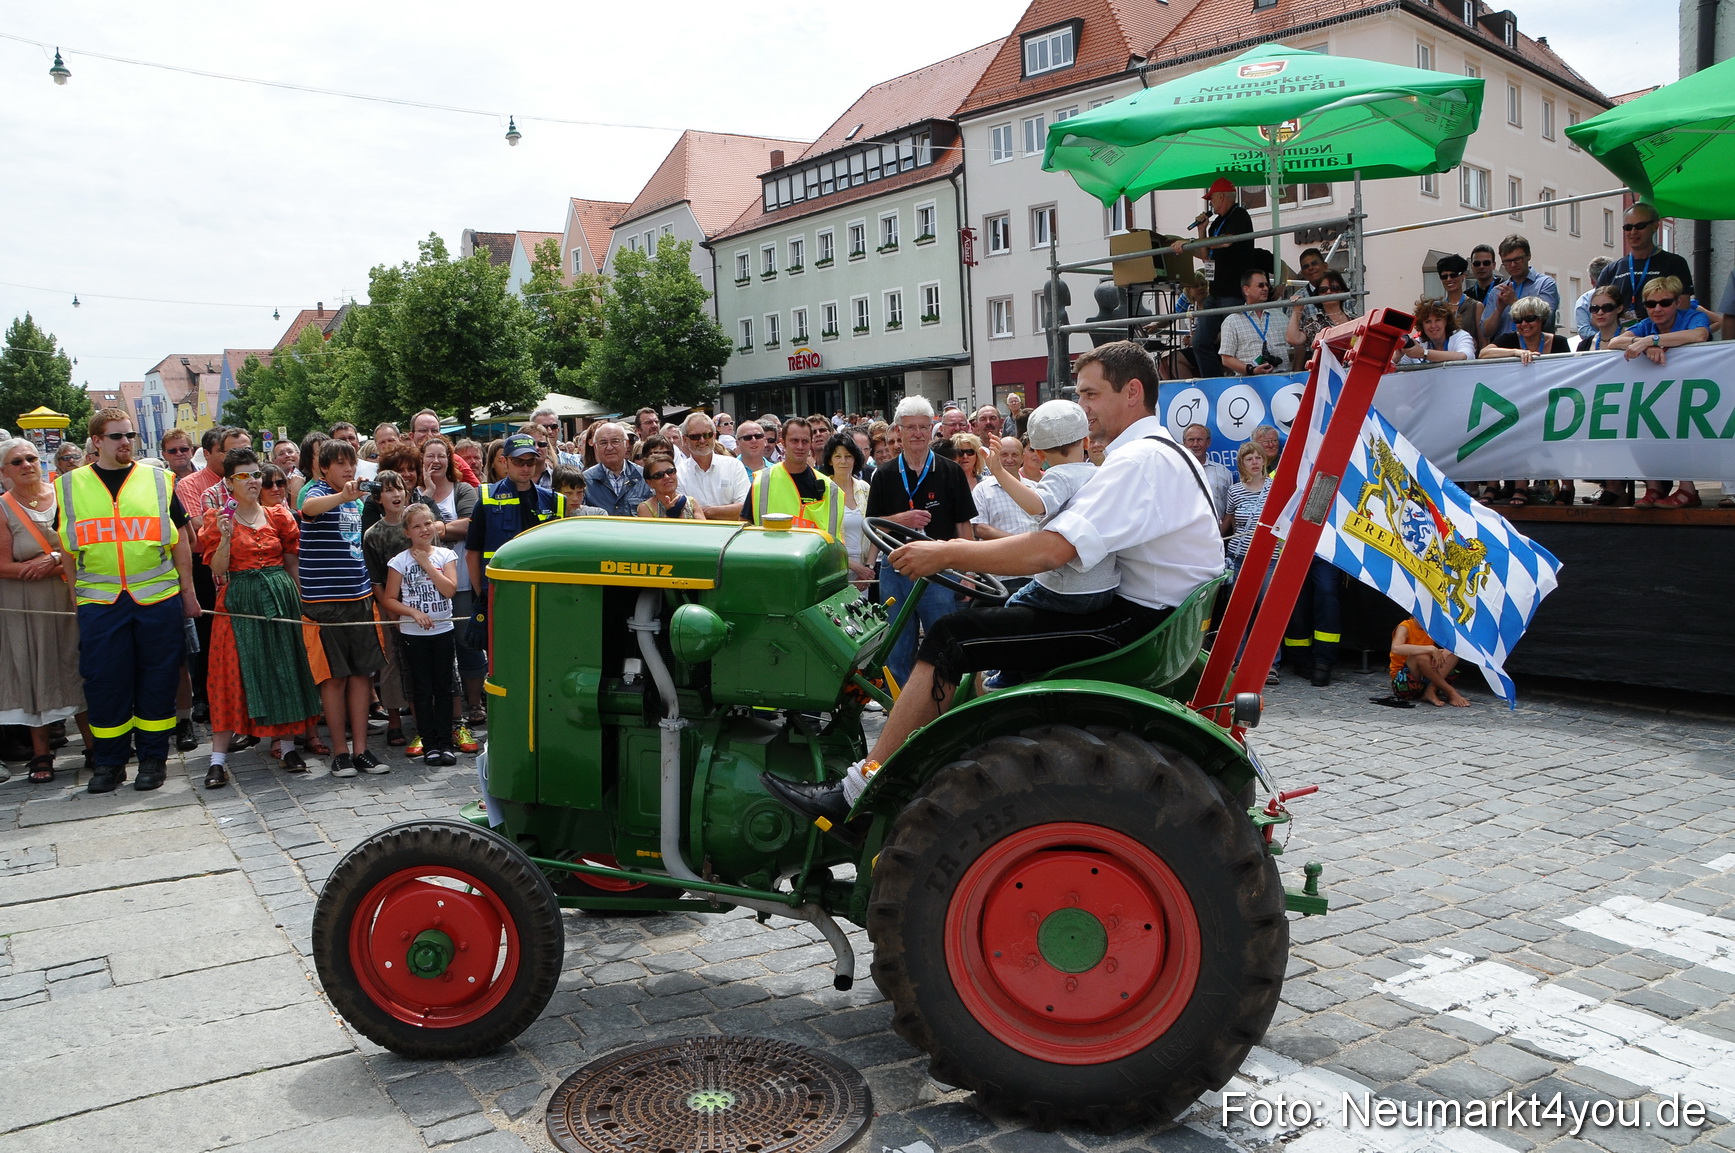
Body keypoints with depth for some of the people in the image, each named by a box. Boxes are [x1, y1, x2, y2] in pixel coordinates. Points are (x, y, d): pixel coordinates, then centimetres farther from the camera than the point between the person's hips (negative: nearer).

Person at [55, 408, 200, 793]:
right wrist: (74, 597, 8)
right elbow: (68, 547, 13)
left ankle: (153, 757, 15)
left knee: (157, 680, 4)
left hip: (158, 597, 0)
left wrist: (188, 592, 6)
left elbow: (180, 540, 9)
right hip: (98, 601, 0)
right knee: (104, 681, 3)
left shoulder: (158, 481, 7)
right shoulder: (70, 486, 8)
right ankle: (109, 761, 16)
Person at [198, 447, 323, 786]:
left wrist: (300, 601, 4)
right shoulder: (218, 522, 1)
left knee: (284, 669, 4)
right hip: (239, 602, -2)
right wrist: (225, 537, -18)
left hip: (279, 597, 3)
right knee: (234, 674, -5)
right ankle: (219, 758, -2)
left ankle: (287, 745, 14)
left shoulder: (279, 516, 8)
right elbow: (218, 571, -6)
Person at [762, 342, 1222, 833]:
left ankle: (855, 795, -12)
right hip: (1153, 613, 11)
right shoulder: (1167, 451, 18)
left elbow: (1051, 550, -26)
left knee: (954, 639, -13)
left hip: (1135, 625, -11)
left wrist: (948, 554, -17)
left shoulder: (1141, 459, -16)